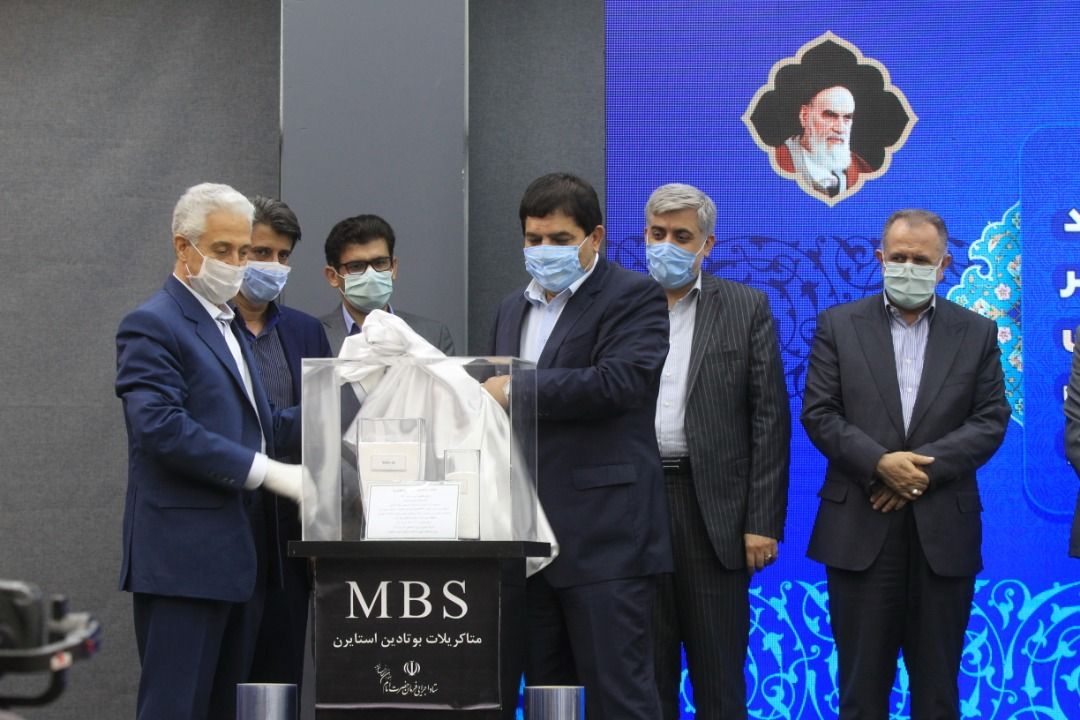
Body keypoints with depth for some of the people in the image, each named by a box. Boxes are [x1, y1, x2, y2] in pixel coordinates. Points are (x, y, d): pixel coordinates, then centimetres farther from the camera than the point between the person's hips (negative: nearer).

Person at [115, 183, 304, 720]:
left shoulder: (226, 327, 22)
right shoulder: (152, 326, -8)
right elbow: (162, 428, -21)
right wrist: (267, 471, -22)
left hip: (239, 555, 9)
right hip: (184, 557, -9)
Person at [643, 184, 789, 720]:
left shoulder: (747, 309, 4)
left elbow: (770, 419, 0)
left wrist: (764, 523, -6)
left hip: (714, 509, -1)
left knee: (719, 672, 3)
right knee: (645, 669, 7)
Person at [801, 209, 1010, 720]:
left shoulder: (977, 332, 7)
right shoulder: (839, 325, 6)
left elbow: (990, 421, 1)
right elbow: (819, 413, -1)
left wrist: (923, 467, -13)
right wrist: (880, 462, -15)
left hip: (943, 528, 1)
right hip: (860, 528, 0)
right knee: (862, 677, 4)